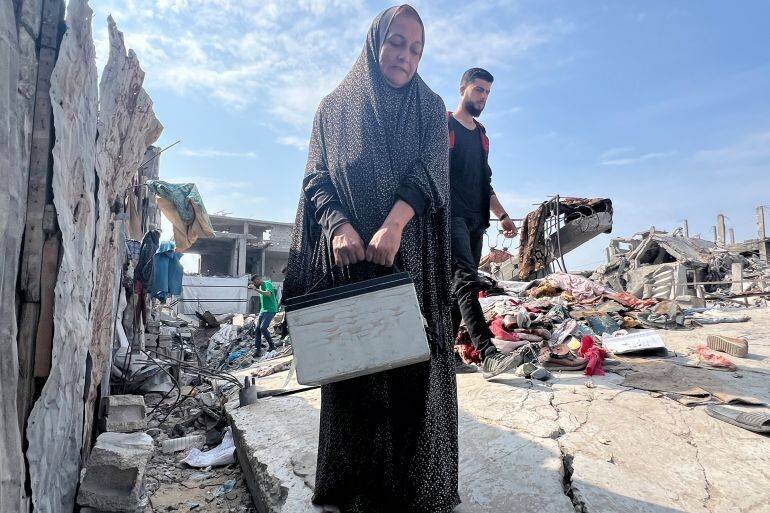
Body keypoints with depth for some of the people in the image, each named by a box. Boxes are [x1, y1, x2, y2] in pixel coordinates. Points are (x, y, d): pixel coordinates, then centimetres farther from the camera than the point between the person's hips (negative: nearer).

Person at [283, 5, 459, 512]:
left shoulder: (430, 107, 13)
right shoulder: (335, 108, 13)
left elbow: (430, 167, -5)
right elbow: (316, 181, 3)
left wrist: (394, 223, -23)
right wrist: (339, 226, -17)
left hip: (413, 256, 0)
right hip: (349, 255, 0)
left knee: (415, 362, -2)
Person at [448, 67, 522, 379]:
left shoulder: (481, 135, 25)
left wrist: (502, 215, 20)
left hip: (476, 220, 7)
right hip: (450, 215, -7)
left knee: (461, 286, 3)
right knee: (466, 281, -19)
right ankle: (488, 355, -26)